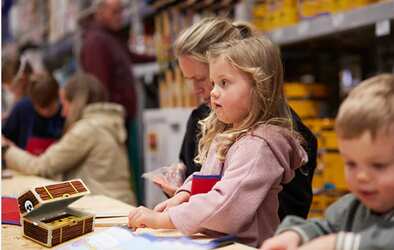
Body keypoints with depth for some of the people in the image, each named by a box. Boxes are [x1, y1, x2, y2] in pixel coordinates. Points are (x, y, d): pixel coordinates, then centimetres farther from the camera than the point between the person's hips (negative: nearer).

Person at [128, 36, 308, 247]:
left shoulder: (259, 145, -16)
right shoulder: (224, 134, 12)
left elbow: (224, 205, -23)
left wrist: (160, 219, -20)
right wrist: (181, 197, 3)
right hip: (209, 240, 7)